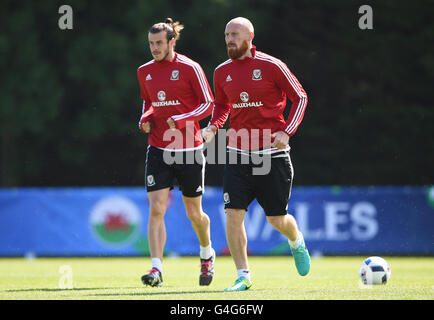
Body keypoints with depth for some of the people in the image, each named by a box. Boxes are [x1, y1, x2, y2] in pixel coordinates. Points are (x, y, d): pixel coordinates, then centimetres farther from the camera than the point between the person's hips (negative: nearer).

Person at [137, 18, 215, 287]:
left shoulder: (189, 68, -7)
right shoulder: (145, 72, 7)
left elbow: (208, 103, -5)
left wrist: (180, 120, -17)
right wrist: (145, 119, 2)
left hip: (189, 150, -3)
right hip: (158, 150, 3)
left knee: (194, 213, 9)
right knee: (156, 209, -13)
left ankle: (207, 253, 38)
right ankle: (157, 269, -16)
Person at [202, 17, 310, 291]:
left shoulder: (271, 66, -8)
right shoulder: (222, 72, 6)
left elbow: (300, 97, -1)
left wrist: (286, 131, -13)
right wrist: (213, 126, 2)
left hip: (272, 153, -3)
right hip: (237, 154, 3)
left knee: (277, 220, 4)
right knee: (233, 214, -10)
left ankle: (297, 242, 40)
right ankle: (243, 276, 0)